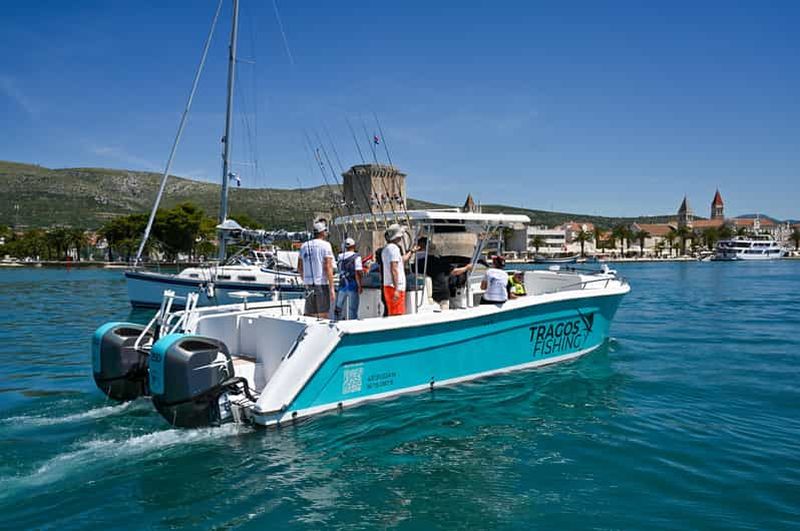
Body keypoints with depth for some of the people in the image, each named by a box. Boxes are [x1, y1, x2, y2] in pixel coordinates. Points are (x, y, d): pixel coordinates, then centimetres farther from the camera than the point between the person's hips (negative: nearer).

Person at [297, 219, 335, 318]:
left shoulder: (304, 246, 12)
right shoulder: (325, 245, -7)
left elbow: (299, 268, 17)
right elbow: (328, 267, -14)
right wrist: (331, 287, -13)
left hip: (309, 285, 6)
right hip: (322, 284, -6)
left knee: (309, 315, 9)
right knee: (323, 315, -1)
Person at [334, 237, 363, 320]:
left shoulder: (339, 257, 6)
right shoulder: (356, 257, -9)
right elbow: (358, 272, -14)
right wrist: (360, 286, -9)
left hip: (342, 286, 4)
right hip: (352, 286, -4)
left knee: (338, 308, 15)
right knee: (352, 310, 1)